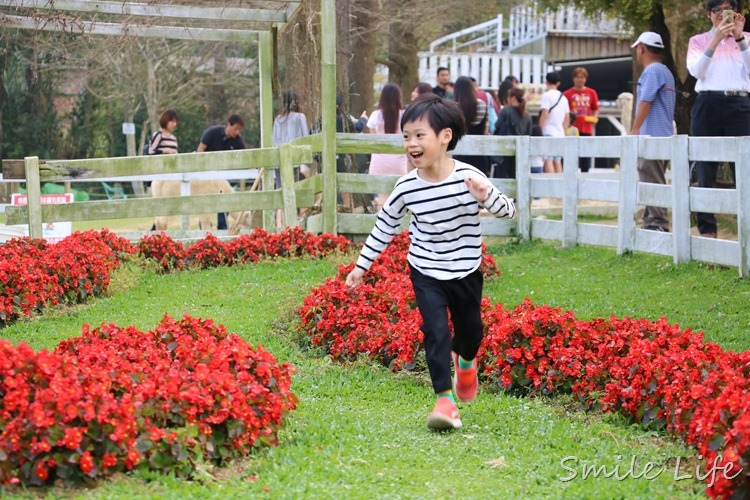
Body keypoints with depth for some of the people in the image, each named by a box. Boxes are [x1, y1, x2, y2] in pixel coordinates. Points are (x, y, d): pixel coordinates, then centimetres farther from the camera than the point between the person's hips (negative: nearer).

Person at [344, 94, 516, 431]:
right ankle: (444, 399, -5)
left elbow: (508, 211, -11)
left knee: (470, 331, 18)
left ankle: (465, 361, 52)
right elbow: (385, 226, 1)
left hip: (466, 272, 1)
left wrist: (486, 197, -33)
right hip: (426, 273, 0)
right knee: (436, 331, -15)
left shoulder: (469, 178, -19)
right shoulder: (407, 187, -14)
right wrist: (361, 266, 4)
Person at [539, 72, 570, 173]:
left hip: (548, 132, -7)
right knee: (557, 161, 11)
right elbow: (567, 118, 16)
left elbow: (544, 115, -14)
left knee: (548, 160, -9)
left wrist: (540, 131, -9)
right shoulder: (563, 97, 15)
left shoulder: (547, 95, -7)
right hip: (560, 133, 7)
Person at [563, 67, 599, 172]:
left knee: (586, 154, 4)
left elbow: (596, 109, 16)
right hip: (572, 130, -2)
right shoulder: (567, 94, 3)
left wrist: (594, 117, -3)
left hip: (587, 129, 2)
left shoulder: (591, 93, 9)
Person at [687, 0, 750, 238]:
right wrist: (715, 41, -15)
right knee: (705, 170, 1)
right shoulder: (698, 41, 12)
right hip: (708, 105, 0)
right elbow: (695, 71, -6)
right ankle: (707, 229, 5)